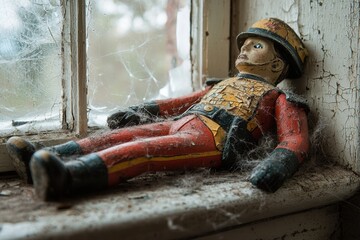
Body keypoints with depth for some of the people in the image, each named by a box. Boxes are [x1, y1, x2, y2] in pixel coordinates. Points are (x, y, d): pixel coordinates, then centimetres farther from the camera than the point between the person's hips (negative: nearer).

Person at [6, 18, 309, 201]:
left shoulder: (279, 99, 16)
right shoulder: (222, 84, 37)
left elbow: (296, 141, 0)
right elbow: (184, 101, 38)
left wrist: (278, 164, -24)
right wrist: (141, 109, 26)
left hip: (213, 137, -8)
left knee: (144, 149, -33)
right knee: (122, 134, -15)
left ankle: (67, 177, -54)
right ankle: (47, 158, -29)